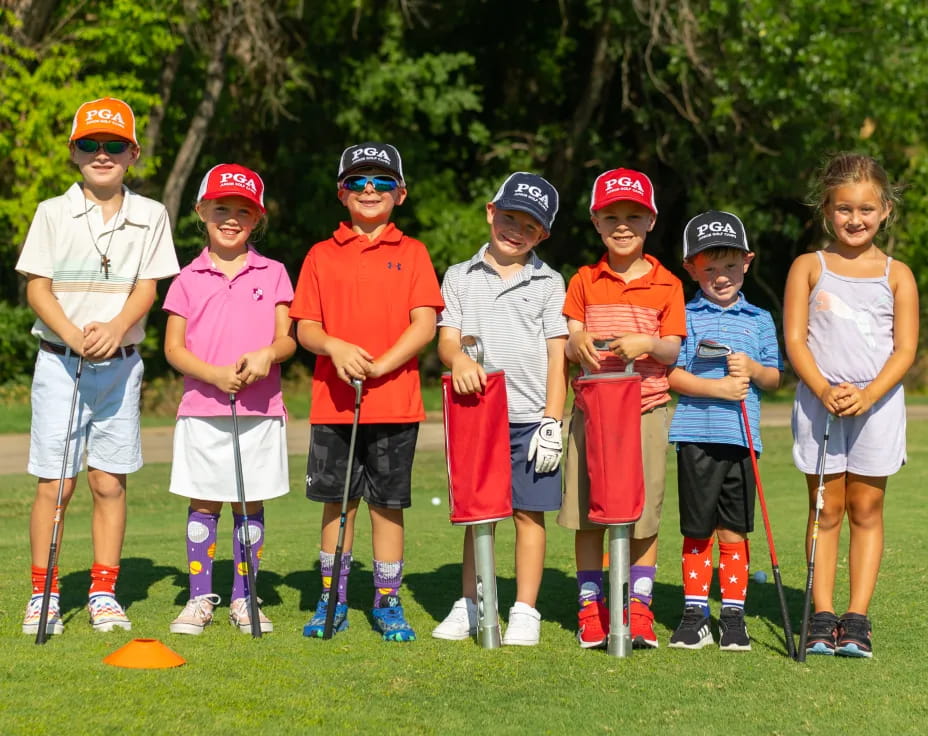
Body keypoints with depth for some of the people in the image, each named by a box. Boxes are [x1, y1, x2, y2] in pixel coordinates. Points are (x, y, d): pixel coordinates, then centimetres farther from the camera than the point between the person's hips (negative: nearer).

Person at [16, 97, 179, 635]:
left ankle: (104, 593, 13)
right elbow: (37, 287, -2)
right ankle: (43, 595, 6)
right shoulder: (53, 213, 1)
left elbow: (147, 287, 0)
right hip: (59, 361, -1)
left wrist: (115, 328, -19)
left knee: (111, 483, 3)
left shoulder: (150, 216, 5)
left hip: (121, 364, 1)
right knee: (54, 484, -3)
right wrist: (72, 334, -19)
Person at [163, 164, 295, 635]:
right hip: (202, 409, 0)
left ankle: (244, 599, 14)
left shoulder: (272, 274, 7)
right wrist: (214, 374, -14)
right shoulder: (189, 278, 5)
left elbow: (287, 338, 3)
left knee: (250, 505, 5)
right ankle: (199, 598, 11)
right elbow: (173, 347, 1)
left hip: (260, 411, 0)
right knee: (203, 504, 3)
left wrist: (267, 355, -20)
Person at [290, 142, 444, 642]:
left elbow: (424, 325, -3)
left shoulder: (411, 253, 6)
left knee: (388, 503, 3)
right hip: (333, 400, 1)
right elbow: (305, 326, 6)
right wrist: (334, 347, -16)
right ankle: (332, 603, 15)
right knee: (337, 502, 6)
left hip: (394, 402, -1)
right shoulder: (322, 255, 10)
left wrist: (379, 366, -15)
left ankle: (388, 604, 13)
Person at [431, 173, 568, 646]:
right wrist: (458, 358, -23)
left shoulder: (549, 283, 7)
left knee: (529, 512, 1)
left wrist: (552, 421, -5)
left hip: (530, 418, -1)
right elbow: (445, 340, 2)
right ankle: (470, 606, 17)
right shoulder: (460, 277, 10)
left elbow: (557, 356, 3)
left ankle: (525, 612, 8)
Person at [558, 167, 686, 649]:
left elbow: (672, 350, 0)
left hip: (647, 409, -1)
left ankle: (638, 611, 9)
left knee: (643, 518, 0)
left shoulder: (666, 285, 4)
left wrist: (646, 344, -21)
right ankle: (590, 610, 11)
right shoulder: (584, 282, 8)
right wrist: (577, 343, -19)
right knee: (586, 514, 1)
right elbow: (568, 346, 4)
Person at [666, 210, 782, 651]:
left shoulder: (759, 321, 12)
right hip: (696, 436, -1)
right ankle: (694, 614, 13)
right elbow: (673, 375, -3)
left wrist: (754, 370, -9)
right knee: (696, 531, 4)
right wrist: (718, 387, -15)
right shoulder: (684, 317, 4)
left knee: (734, 532, 3)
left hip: (742, 438, 1)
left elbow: (774, 378, 12)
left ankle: (733, 615, 11)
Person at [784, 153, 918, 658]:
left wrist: (868, 395, -16)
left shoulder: (896, 275, 5)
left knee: (866, 508, 3)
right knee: (825, 509, 3)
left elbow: (905, 349, -1)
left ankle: (857, 618, 7)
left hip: (877, 403, 0)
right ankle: (821, 617, 6)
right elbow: (795, 339, -2)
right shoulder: (809, 268, 4)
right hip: (819, 402, 0)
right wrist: (825, 390, -17)